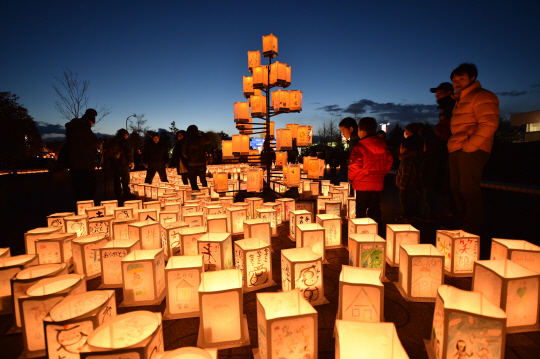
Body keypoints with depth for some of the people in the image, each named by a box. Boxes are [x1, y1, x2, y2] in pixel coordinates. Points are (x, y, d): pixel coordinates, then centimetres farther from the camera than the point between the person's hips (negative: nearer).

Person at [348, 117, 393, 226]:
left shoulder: (360, 147, -15)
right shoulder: (382, 145, 5)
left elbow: (355, 165, -17)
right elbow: (389, 160, 12)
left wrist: (351, 177, 0)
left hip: (362, 184, -6)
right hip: (377, 183, 6)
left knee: (360, 211, 4)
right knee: (375, 209, 15)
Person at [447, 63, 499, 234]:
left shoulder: (482, 96, -4)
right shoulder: (460, 100, 24)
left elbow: (489, 124, -16)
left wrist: (468, 146, -18)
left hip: (471, 151, -9)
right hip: (456, 151, 9)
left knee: (469, 191, -8)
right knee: (457, 190, 11)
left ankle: (471, 232, 0)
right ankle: (461, 227, 22)